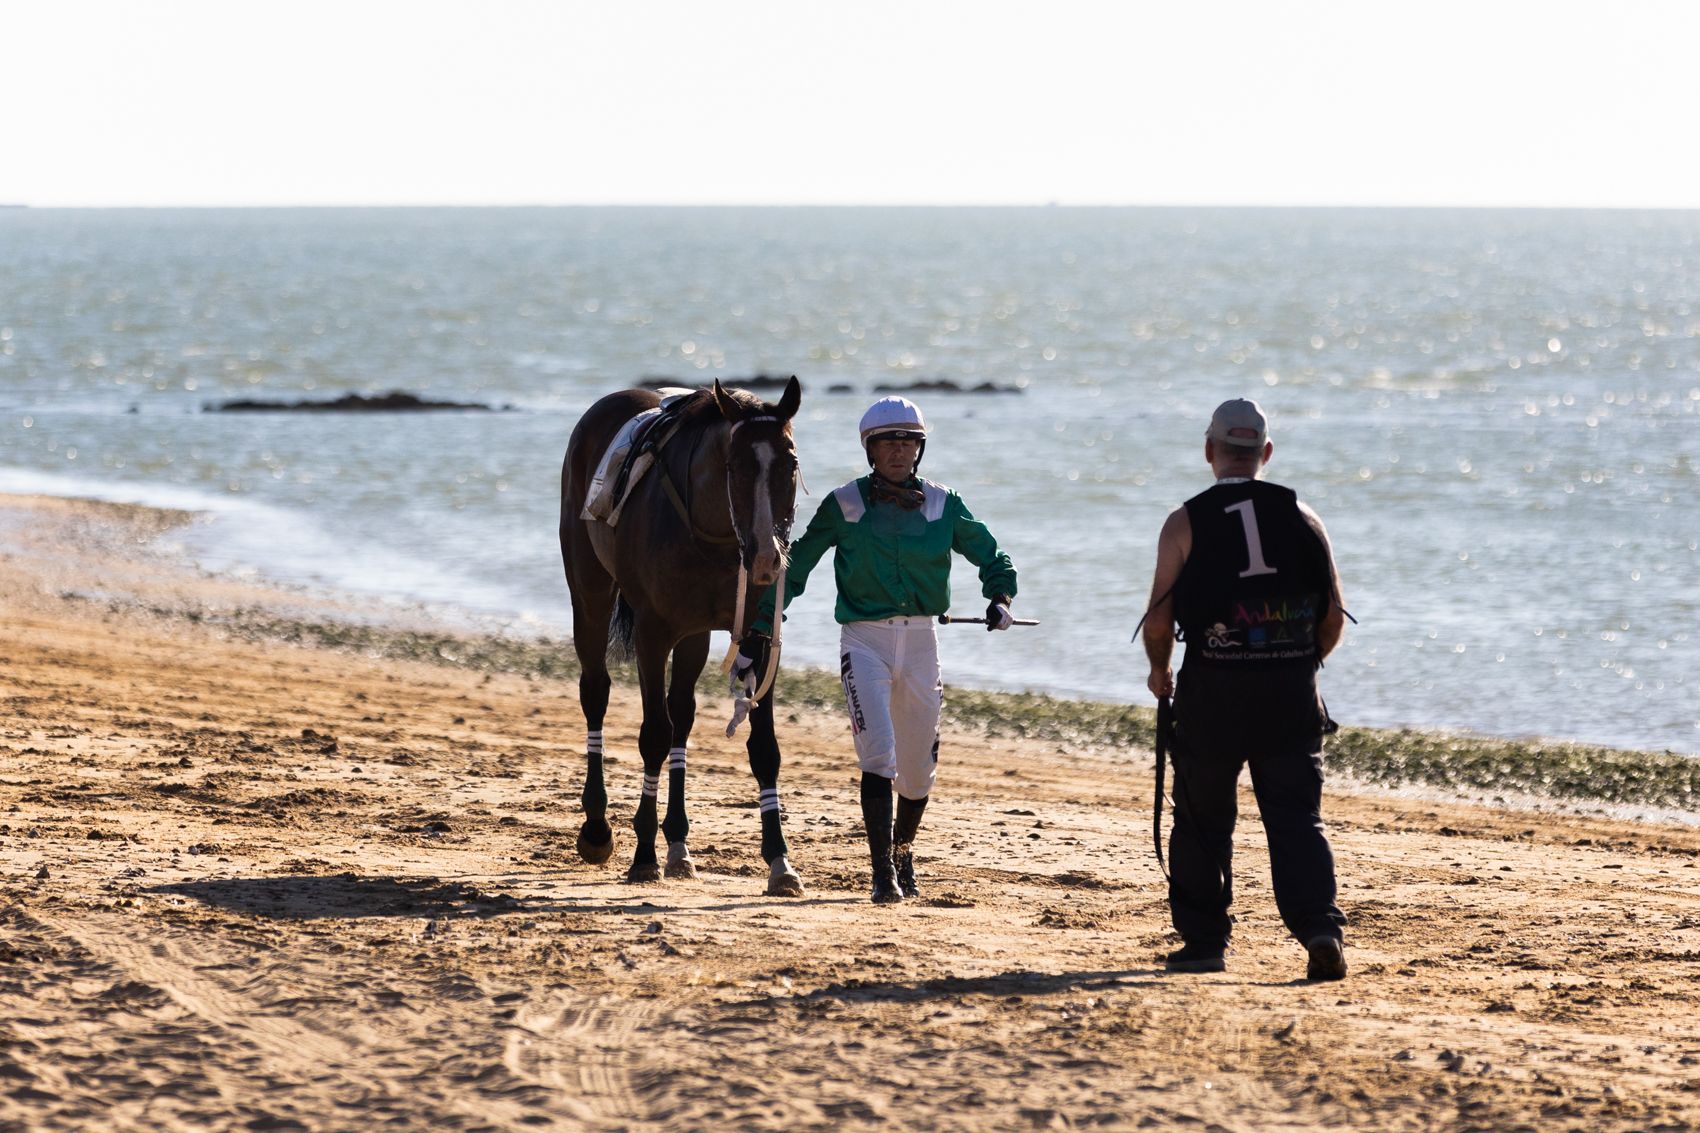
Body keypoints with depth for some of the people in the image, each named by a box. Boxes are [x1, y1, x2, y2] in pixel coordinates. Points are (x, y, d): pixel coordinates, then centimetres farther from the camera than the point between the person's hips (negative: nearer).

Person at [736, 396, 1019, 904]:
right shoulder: (843, 506, -1)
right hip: (864, 641, -3)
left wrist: (1000, 597, -8)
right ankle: (883, 873, -18)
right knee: (878, 752, -19)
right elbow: (794, 569, 4)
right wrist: (755, 635, 0)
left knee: (918, 767, 10)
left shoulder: (943, 507, 4)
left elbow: (991, 556, 13)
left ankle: (903, 853, 36)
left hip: (919, 640, 3)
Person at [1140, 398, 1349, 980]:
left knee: (1202, 818, 12)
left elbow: (1159, 619, -5)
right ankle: (1319, 927, -16)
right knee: (1297, 816, 2)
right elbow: (1334, 616, 5)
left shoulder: (1186, 522, -3)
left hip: (1213, 691, -2)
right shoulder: (1301, 517, 4)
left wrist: (1159, 672, 15)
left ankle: (1204, 938, 18)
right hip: (1291, 692, 2)